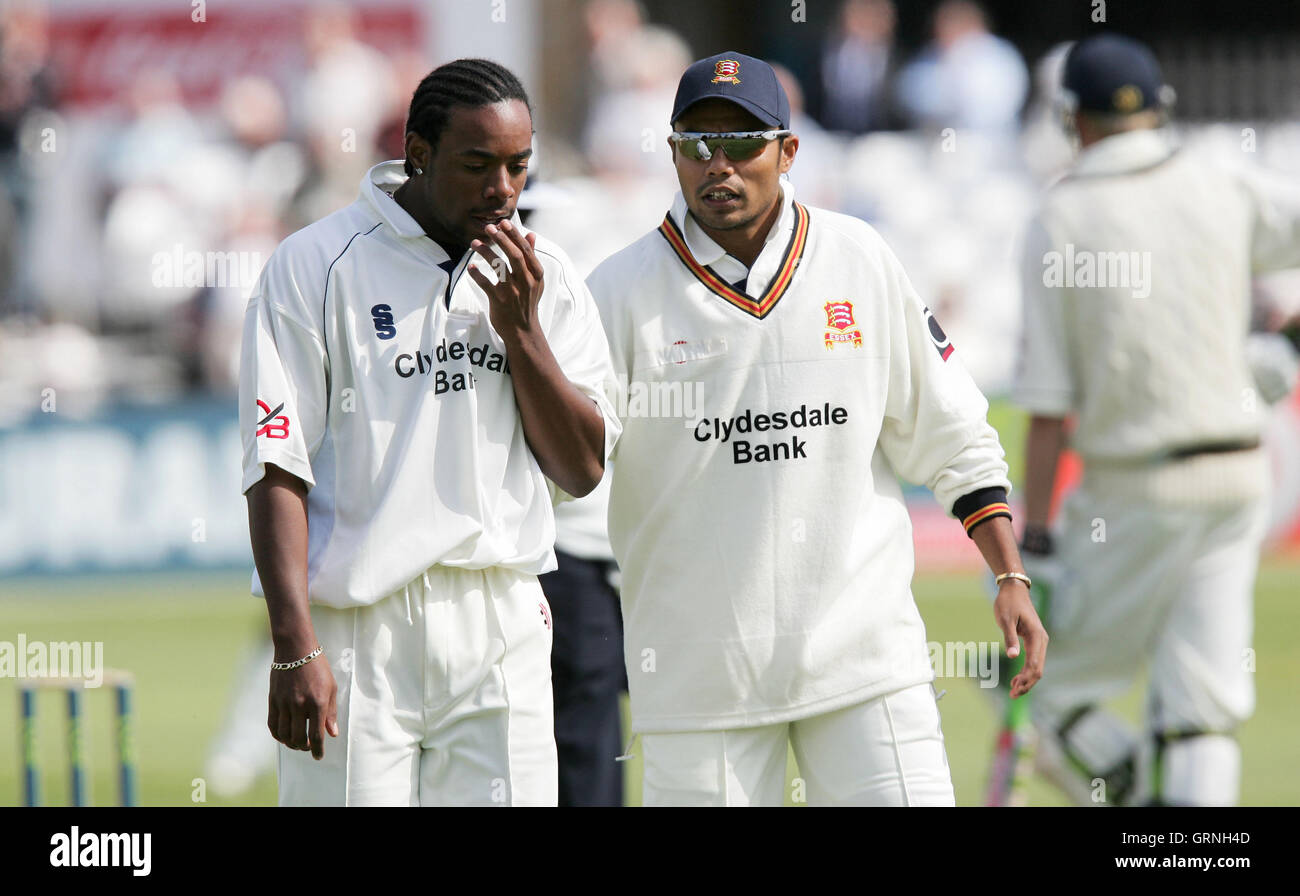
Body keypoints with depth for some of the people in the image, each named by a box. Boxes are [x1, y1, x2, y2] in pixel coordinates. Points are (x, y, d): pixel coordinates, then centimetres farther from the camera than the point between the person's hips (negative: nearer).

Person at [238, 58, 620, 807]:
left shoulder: (544, 280, 10)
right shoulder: (316, 266, -4)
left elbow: (582, 471, 7)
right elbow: (278, 468, -8)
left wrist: (521, 330, -6)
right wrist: (295, 648, -15)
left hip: (503, 626, 4)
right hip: (357, 632, -4)